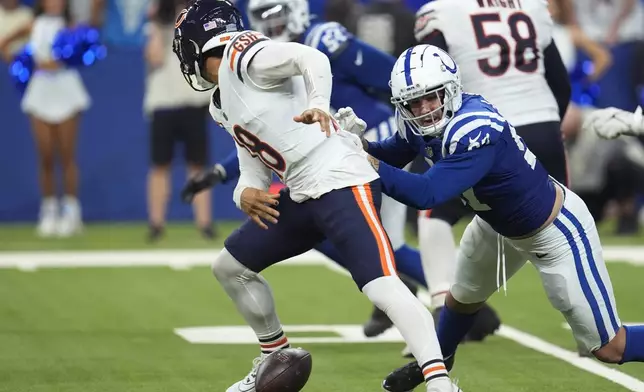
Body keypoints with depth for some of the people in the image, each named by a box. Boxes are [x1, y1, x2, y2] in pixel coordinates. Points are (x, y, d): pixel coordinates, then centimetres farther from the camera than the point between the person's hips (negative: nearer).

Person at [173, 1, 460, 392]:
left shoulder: (242, 54, -8)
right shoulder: (223, 104, 19)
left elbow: (311, 59, -24)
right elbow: (255, 169, 16)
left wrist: (317, 105, -44)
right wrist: (245, 194, -7)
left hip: (342, 182, -11)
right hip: (302, 195, 11)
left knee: (382, 287, -26)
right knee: (230, 267, 21)